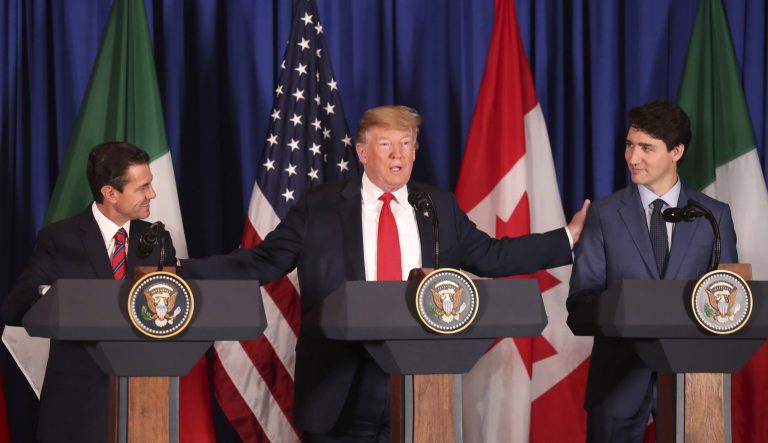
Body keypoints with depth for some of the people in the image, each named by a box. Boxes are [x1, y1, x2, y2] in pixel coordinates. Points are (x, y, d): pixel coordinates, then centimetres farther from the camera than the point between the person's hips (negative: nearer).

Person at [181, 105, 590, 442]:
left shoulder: (440, 207, 10)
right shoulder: (318, 207, 1)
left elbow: (491, 256, 13)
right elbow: (262, 262, 1)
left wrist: (569, 238, 9)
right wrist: (184, 273, -10)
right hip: (339, 385, -2)